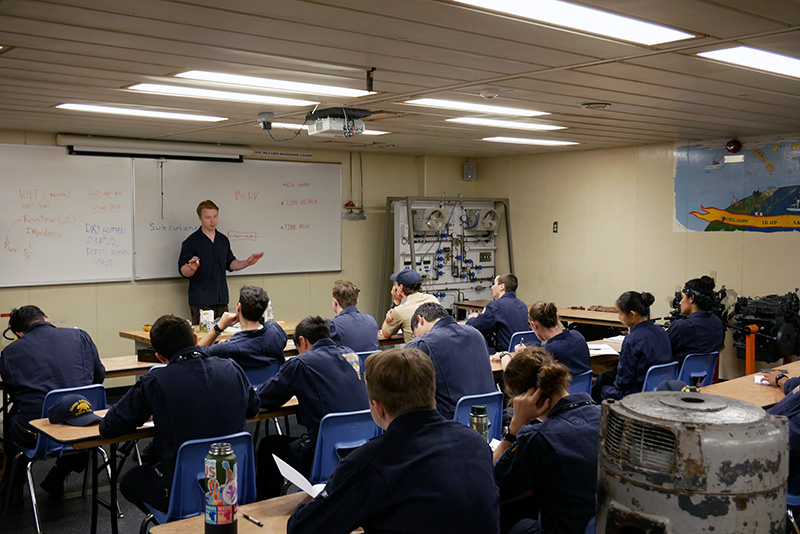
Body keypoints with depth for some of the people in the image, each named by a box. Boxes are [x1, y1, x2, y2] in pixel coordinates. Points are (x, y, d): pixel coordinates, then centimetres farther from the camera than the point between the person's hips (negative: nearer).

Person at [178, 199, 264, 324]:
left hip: (221, 300, 5)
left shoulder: (223, 240, 13)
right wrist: (191, 268, -31)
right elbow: (183, 271, -10)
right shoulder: (191, 242, -5)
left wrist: (247, 262, 7)